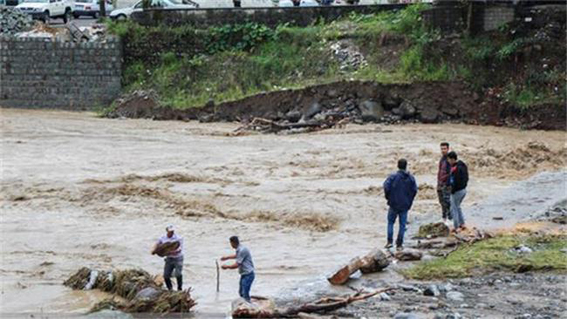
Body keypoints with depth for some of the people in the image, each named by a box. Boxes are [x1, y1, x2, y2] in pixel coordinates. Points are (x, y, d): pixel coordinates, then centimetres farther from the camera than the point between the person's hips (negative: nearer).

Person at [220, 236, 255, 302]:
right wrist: (227, 257, 43)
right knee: (241, 292, 17)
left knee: (245, 294, -13)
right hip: (244, 274, 10)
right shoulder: (239, 249, 9)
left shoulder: (242, 250, -22)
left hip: (248, 275, -10)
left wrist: (227, 266, -6)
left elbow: (237, 265, -20)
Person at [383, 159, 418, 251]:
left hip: (394, 204, -2)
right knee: (402, 224, 9)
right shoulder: (411, 178, 0)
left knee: (390, 222, 14)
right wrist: (409, 200, 9)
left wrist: (388, 197, -3)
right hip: (405, 205, 2)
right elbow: (415, 190, -3)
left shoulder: (393, 176, -9)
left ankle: (390, 241, 5)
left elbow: (386, 186, -20)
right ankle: (399, 244, 10)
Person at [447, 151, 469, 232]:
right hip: (463, 189, 10)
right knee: (457, 207, 25)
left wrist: (452, 191, -13)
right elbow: (466, 178, 12)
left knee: (454, 209, 4)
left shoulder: (456, 168, -25)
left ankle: (457, 227, 8)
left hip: (457, 191, -10)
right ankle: (462, 224, 28)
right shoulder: (463, 165, 5)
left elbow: (456, 182, -26)